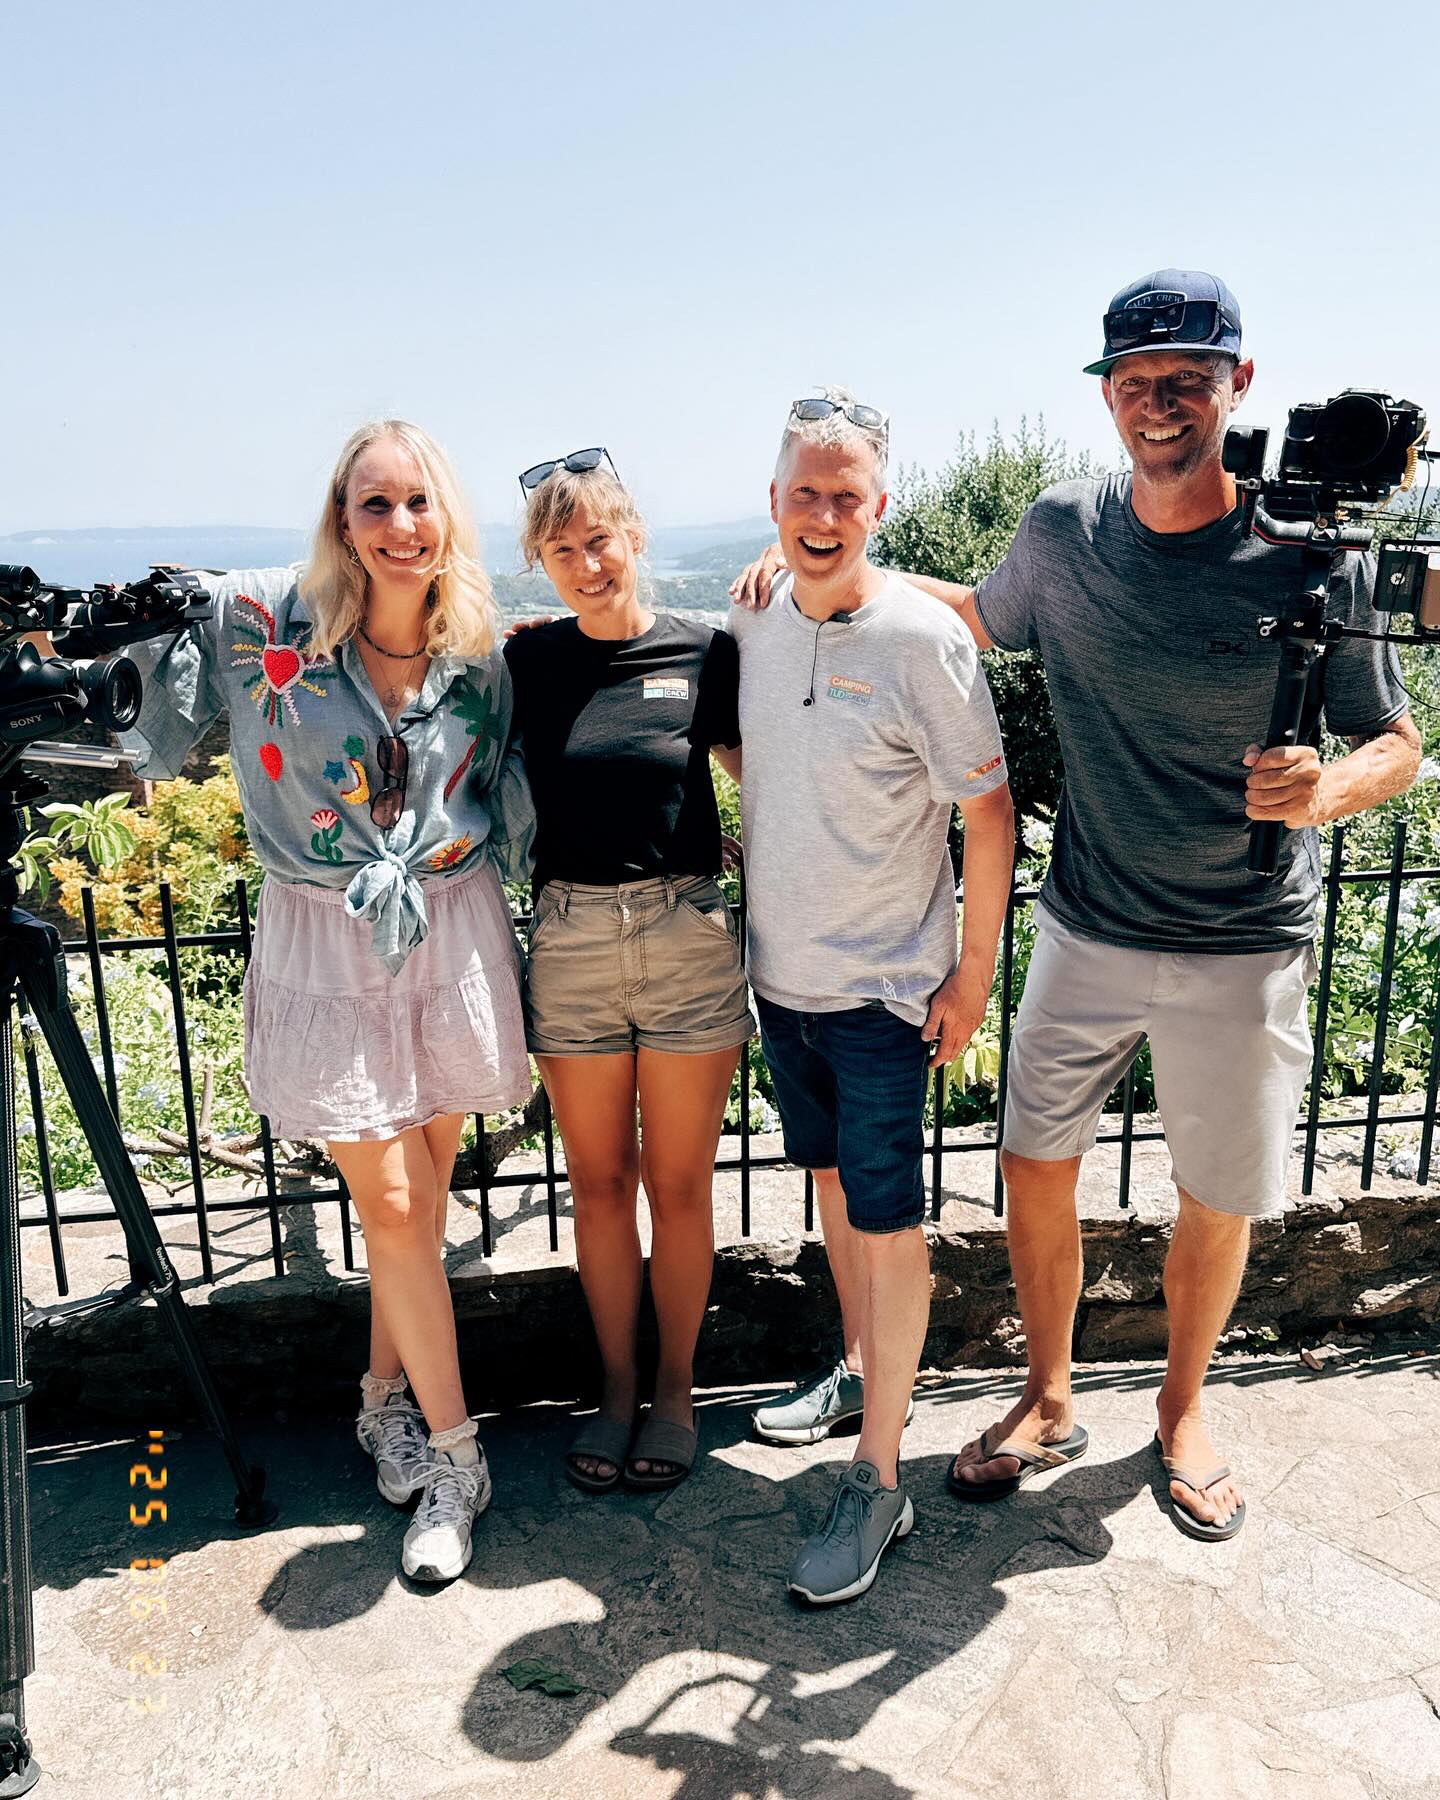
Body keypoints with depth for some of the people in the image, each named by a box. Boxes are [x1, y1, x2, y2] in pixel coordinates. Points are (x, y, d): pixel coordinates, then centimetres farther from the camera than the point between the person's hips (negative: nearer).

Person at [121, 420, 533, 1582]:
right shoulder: (262, 623, -9)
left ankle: (388, 1397, 36)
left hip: (453, 932, 3)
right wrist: (155, 635, -12)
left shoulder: (478, 654, 0)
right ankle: (454, 1455, 15)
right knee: (391, 1199, -1)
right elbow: (156, 742, 0)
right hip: (324, 942, -2)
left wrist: (443, 857, -6)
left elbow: (503, 799, 8)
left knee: (424, 1183, 12)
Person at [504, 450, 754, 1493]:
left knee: (679, 1183, 9)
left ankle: (676, 1389, 30)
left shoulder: (704, 652, -1)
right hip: (570, 940, 2)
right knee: (599, 1182, 13)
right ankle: (616, 1387, 32)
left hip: (687, 936, -1)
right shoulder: (525, 663, 3)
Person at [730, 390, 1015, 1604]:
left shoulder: (923, 638, -15)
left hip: (885, 987, -6)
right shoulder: (754, 624, 2)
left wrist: (974, 974, -10)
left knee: (888, 1222, 1)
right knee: (833, 1184, 20)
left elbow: (988, 811, -11)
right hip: (780, 972, 6)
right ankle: (861, 1372, 42)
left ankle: (880, 1482, 15)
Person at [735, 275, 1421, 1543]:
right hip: (1086, 932, 3)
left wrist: (1327, 789, -27)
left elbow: (1397, 744, -3)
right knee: (1036, 1169, 9)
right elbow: (984, 618, 19)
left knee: (1218, 1205, 11)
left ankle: (1181, 1413, 39)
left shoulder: (1312, 554, -10)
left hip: (1243, 951, -2)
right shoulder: (1063, 531, -2)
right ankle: (1050, 1404, 34)